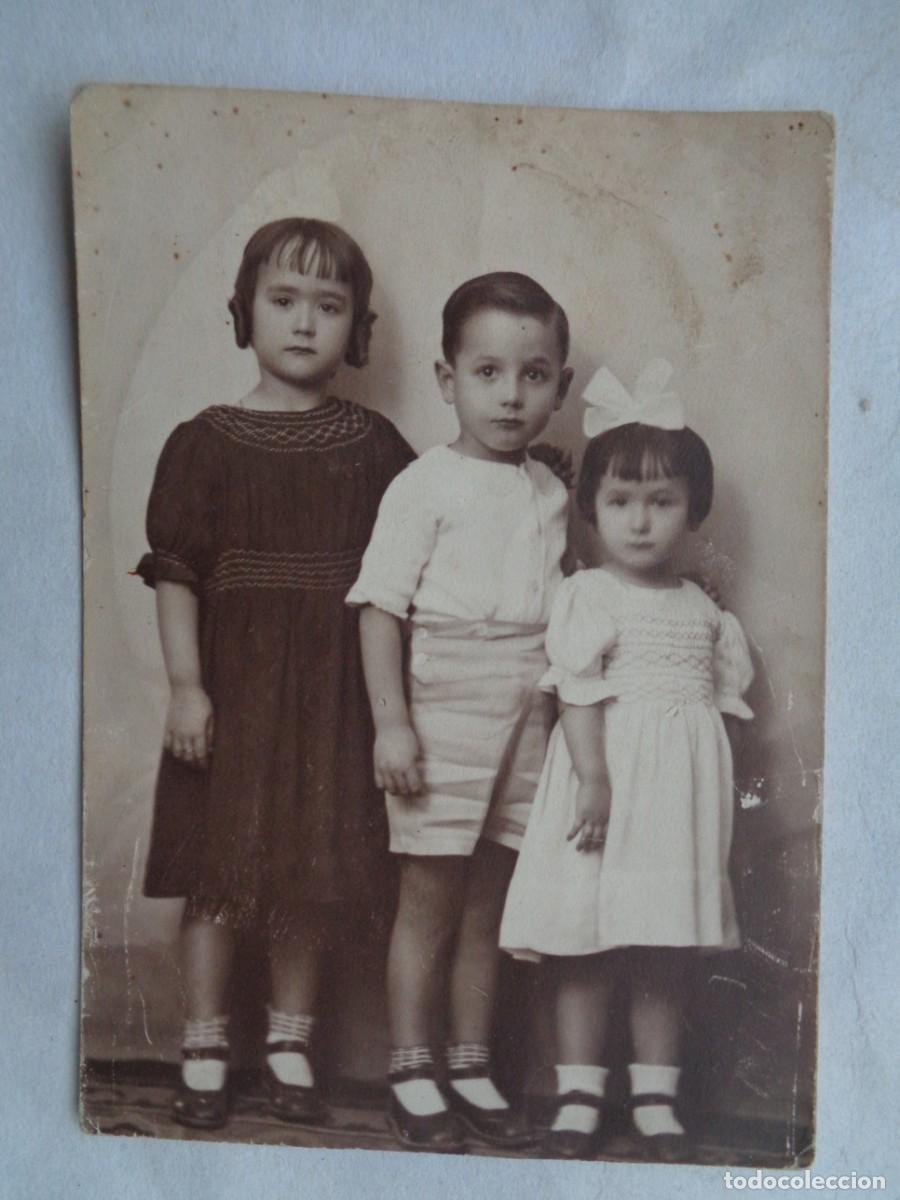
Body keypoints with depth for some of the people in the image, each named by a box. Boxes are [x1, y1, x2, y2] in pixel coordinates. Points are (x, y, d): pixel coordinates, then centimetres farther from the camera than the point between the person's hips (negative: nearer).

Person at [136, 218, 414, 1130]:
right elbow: (175, 573, -4)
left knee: (314, 869, 9)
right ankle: (205, 1049, 23)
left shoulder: (373, 447, 4)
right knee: (218, 869, 5)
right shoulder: (207, 442, -1)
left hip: (332, 689, 2)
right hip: (234, 685, -1)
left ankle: (290, 1042, 28)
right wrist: (185, 685, -10)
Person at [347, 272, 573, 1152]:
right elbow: (380, 605, -10)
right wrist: (391, 721, -16)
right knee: (429, 903, 4)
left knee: (487, 905, 13)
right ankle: (411, 1076, 20)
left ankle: (471, 1069, 26)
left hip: (528, 716, 5)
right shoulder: (425, 485, -7)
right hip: (444, 710, -5)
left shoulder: (549, 492, 10)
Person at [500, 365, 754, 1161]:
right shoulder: (589, 595, -4)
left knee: (666, 954, 10)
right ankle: (579, 1096, 17)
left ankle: (656, 1096, 24)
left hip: (681, 794, 4)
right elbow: (579, 695, -11)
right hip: (607, 780, -4)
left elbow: (722, 699, 14)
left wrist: (721, 794, 11)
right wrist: (594, 782, -19)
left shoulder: (704, 610, 10)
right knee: (587, 953, 2)